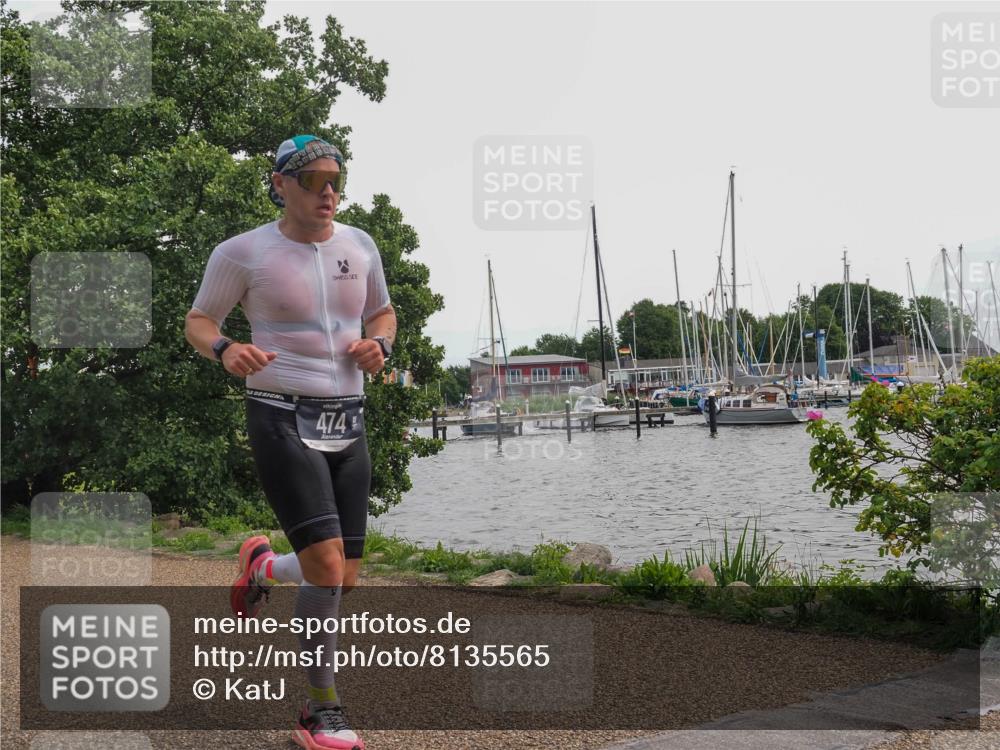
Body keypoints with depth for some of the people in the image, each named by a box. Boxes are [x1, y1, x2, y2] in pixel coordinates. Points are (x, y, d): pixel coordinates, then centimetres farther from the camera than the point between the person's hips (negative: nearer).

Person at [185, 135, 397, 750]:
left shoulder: (359, 245, 7)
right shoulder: (243, 253, -6)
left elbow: (383, 312, 21)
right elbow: (198, 321, 4)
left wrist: (378, 345, -2)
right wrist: (225, 349, -19)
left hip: (347, 422, 6)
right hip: (282, 418, -5)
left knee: (345, 579, 8)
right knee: (327, 565, -17)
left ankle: (263, 567, 41)